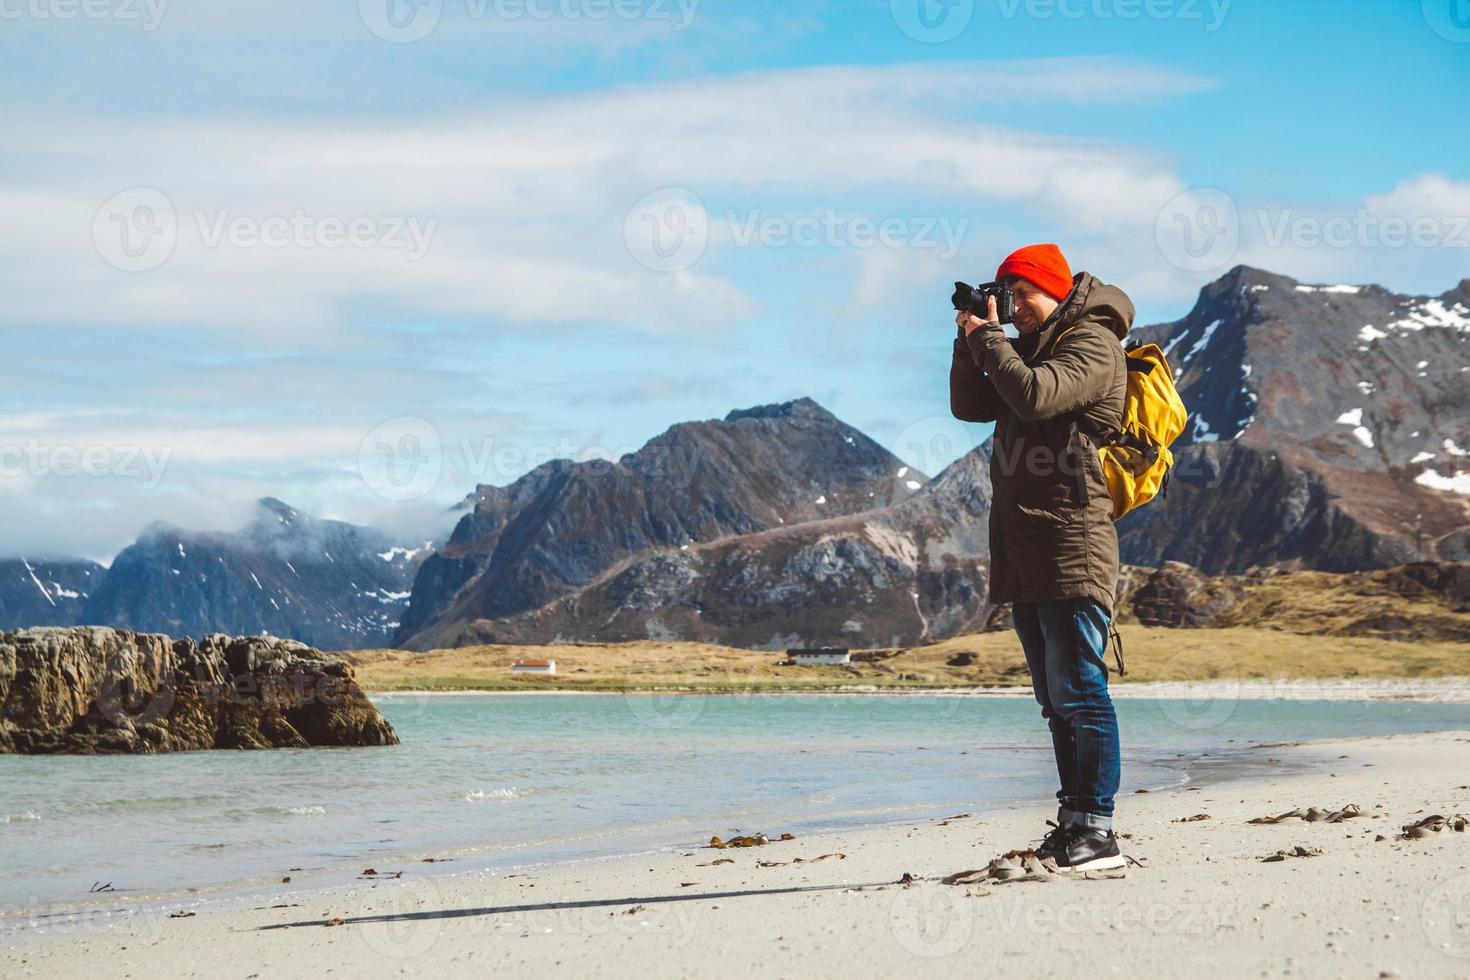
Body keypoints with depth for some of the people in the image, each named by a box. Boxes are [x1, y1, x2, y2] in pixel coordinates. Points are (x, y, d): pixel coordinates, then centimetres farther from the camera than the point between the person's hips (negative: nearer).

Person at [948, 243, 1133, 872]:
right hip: (1021, 548, 9)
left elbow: (1036, 395, -22)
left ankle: (1097, 830, -13)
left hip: (1071, 540, -9)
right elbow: (969, 407, 19)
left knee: (1077, 689, -12)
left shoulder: (1092, 342, -6)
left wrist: (989, 338, -9)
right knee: (1055, 697, 10)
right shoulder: (1032, 348, 22)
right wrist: (971, 340, 6)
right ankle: (1074, 819, 14)